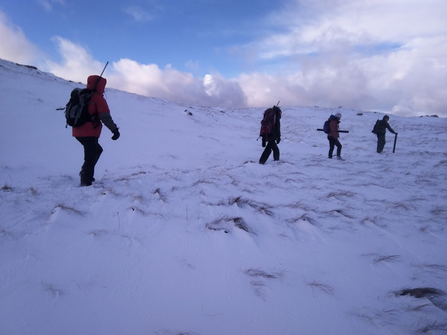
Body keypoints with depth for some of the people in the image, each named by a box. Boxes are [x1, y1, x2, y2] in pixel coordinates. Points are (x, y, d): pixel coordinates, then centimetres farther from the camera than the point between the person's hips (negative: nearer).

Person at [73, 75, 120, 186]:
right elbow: (105, 117, -17)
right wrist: (114, 129, -15)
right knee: (90, 159, -2)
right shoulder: (98, 98, -9)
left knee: (97, 150, 25)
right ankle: (86, 183, -3)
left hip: (78, 132, 8)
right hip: (89, 134, -8)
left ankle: (85, 172, 17)